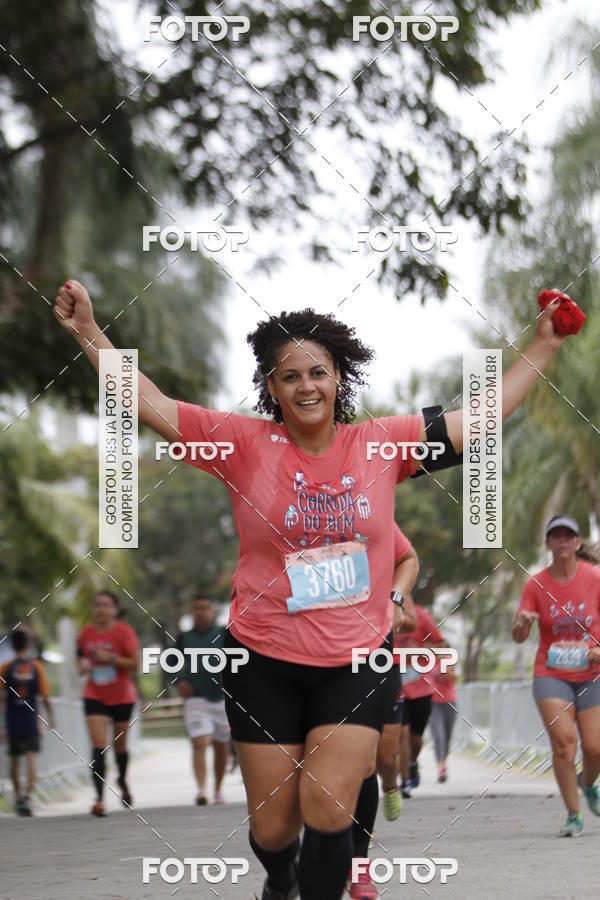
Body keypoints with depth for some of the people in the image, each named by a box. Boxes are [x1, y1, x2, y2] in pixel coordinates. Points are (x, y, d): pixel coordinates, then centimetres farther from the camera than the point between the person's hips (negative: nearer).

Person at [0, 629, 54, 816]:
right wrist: (51, 716, 11)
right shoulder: (37, 667, -1)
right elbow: (45, 696, 1)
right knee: (32, 757, -8)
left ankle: (18, 797, 27)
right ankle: (28, 796, -27)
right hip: (31, 721, -1)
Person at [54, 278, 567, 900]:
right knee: (272, 828, 8)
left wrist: (543, 345, 6)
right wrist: (87, 332, -14)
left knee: (327, 813, -13)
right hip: (265, 662, 0)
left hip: (355, 663, 0)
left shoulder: (381, 443, 0)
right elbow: (151, 405, -7)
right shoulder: (246, 445, -5)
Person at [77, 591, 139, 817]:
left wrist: (111, 659, -23)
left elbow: (135, 663, -13)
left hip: (122, 696, -1)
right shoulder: (86, 633, 2)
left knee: (120, 745, 13)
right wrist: (82, 666, -4)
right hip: (95, 696, 1)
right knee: (98, 747, -13)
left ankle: (123, 780, 44)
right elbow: (81, 657, 18)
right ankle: (99, 798, -17)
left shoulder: (124, 632, -9)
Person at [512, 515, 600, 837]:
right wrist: (522, 623, -27)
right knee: (563, 739, -17)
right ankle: (573, 816, -8)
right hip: (551, 674, 0)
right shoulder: (536, 584, -2)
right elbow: (518, 636, -4)